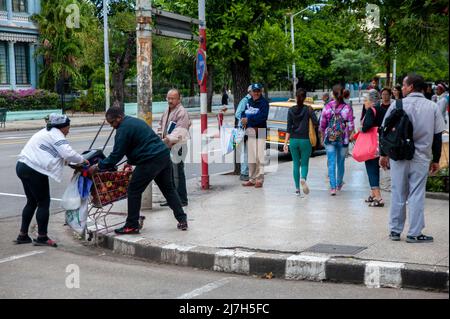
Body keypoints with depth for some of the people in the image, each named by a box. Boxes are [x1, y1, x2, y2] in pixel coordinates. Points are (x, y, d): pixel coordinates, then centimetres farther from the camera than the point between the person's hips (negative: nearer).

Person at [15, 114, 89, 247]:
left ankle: (22, 235, 22)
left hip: (22, 166, 10)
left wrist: (66, 160, 11)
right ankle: (42, 237, 6)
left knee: (32, 201, 18)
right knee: (43, 202, 0)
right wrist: (82, 160, -4)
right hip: (34, 171, -10)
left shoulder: (46, 132, 22)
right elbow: (68, 153, -20)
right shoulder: (56, 135, -9)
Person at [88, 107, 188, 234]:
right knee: (168, 188, 17)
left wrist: (98, 166, -2)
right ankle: (182, 220, 17)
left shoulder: (123, 129, -9)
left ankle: (132, 226, 6)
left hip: (150, 161, -9)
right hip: (165, 156, 9)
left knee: (133, 191, 1)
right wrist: (130, 161, 33)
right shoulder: (135, 121, 21)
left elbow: (116, 155, -9)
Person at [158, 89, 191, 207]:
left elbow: (179, 131, -24)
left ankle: (182, 199, 1)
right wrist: (160, 135, 10)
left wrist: (168, 139, -32)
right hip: (167, 147, 9)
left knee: (177, 174, -6)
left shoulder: (182, 112, -12)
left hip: (177, 147, -9)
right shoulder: (167, 111, 16)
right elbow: (161, 125, 27)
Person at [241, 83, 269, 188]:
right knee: (251, 157, 12)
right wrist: (243, 119, -6)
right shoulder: (249, 102, 14)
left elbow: (263, 116, -20)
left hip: (260, 131, -7)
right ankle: (252, 179, 21)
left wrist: (248, 119, -19)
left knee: (259, 156, -7)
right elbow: (243, 113, 18)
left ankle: (259, 179, -1)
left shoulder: (264, 102, -7)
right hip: (250, 131, 7)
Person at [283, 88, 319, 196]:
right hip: (305, 140, -2)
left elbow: (288, 128, -1)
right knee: (304, 163, 7)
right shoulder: (308, 109, -6)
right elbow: (316, 123, -10)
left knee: (296, 164, 10)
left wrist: (286, 143, -1)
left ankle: (297, 189, 9)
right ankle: (303, 179, -24)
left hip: (293, 140, 2)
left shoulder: (291, 110, 0)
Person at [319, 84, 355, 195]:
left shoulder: (327, 107, -3)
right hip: (343, 140, 0)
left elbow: (322, 125, 2)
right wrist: (348, 136, 12)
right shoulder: (347, 108, -6)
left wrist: (322, 137, 16)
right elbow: (351, 126, -4)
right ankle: (339, 184, 31)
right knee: (341, 163, 15)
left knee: (331, 163, -1)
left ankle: (333, 187, -11)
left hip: (329, 139, 0)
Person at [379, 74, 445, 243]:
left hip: (398, 157, 0)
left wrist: (383, 154, 10)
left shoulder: (397, 105, -3)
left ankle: (395, 231, 16)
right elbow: (438, 136, 2)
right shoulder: (432, 107, 1)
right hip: (421, 158, 0)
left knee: (398, 194, 9)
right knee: (417, 195, 4)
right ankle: (414, 233, 5)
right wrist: (436, 160, 10)